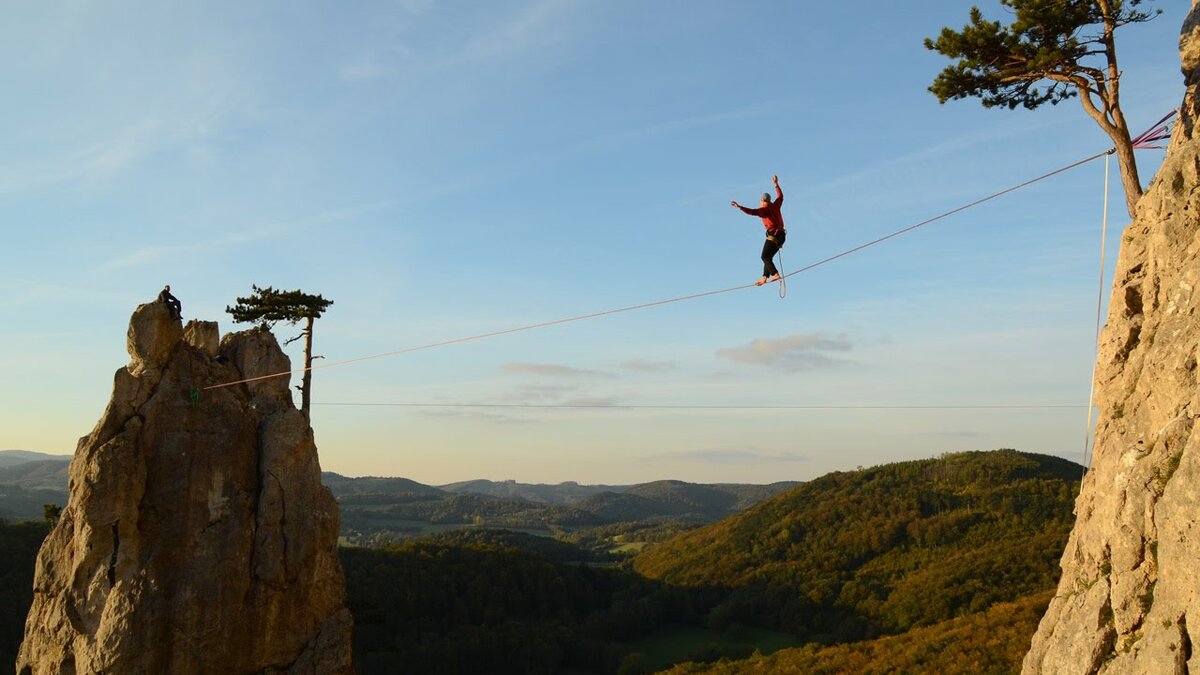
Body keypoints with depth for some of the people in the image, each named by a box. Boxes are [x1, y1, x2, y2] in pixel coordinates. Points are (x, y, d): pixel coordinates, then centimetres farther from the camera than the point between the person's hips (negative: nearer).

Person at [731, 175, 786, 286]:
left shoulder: (764, 210, -9)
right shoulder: (775, 205, 14)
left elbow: (752, 212, -25)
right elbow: (780, 196, 33)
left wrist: (740, 207, -30)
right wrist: (776, 185, 43)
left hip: (773, 235, -9)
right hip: (781, 234, 9)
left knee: (765, 257, -12)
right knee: (768, 257, 11)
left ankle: (775, 274, -25)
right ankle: (764, 277, 6)